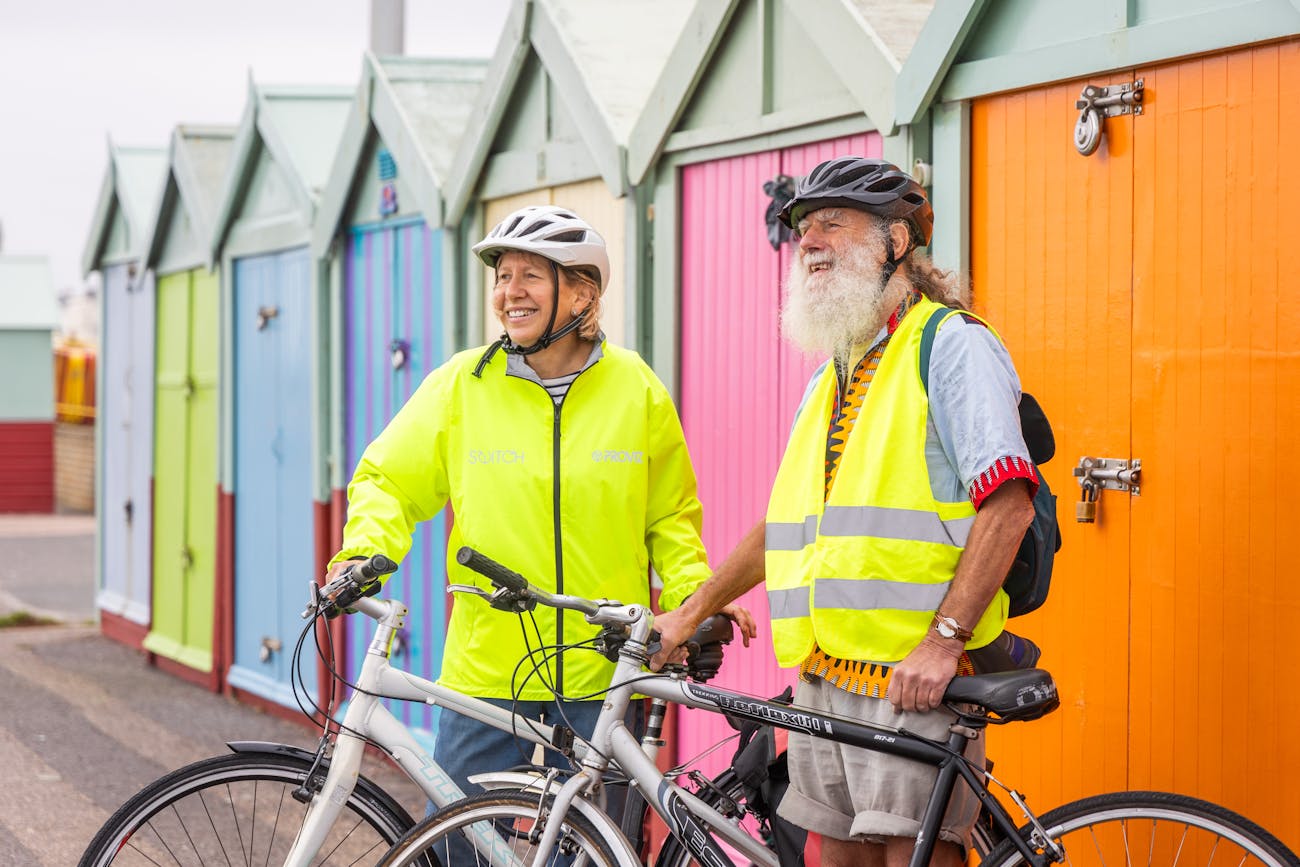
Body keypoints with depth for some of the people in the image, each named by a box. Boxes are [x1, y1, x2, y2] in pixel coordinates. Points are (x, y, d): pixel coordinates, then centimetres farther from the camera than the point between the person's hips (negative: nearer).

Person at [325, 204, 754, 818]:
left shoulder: (635, 390, 3)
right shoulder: (464, 383, 1)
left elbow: (671, 518, 12)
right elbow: (388, 480, 6)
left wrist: (693, 594, -4)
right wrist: (364, 552, -12)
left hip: (601, 678, 0)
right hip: (486, 670, 0)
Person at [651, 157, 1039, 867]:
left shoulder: (953, 344, -6)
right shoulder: (830, 378, 21)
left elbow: (1007, 504, -16)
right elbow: (786, 523, 29)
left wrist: (944, 640, -22)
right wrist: (690, 613, 24)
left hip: (915, 678, -8)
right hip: (823, 676, 8)